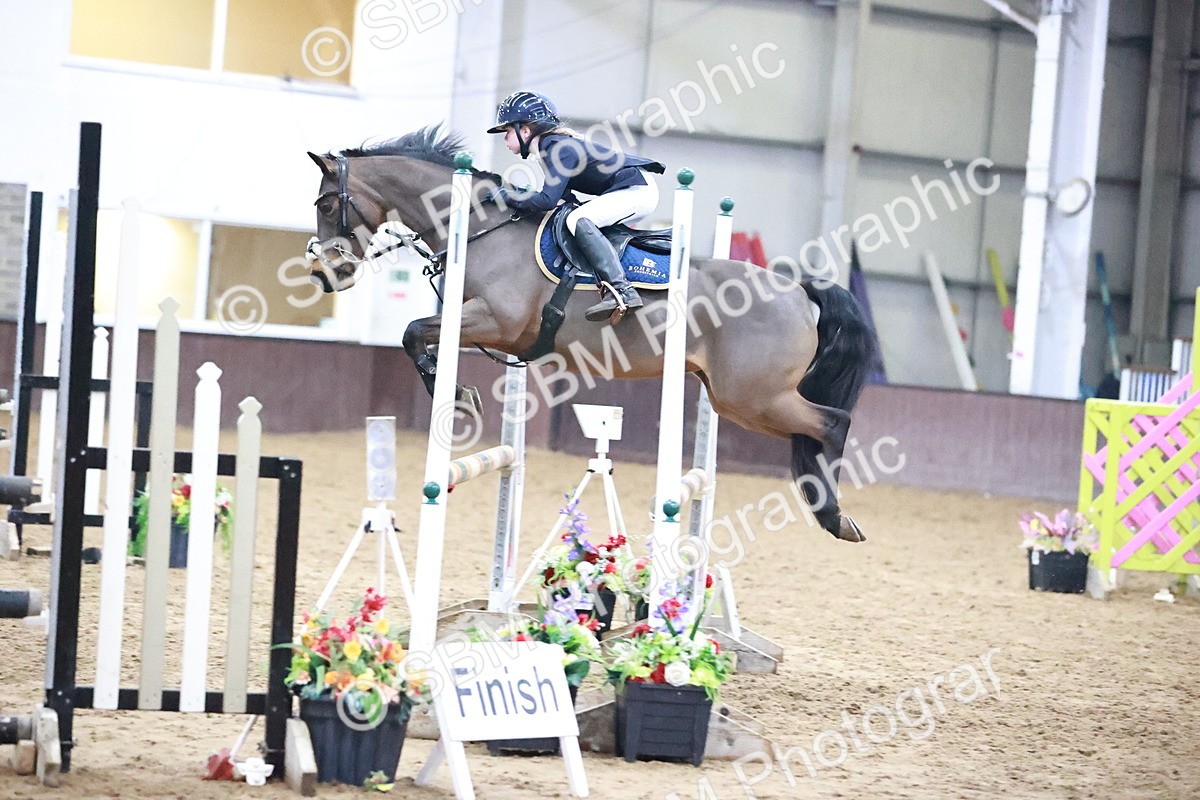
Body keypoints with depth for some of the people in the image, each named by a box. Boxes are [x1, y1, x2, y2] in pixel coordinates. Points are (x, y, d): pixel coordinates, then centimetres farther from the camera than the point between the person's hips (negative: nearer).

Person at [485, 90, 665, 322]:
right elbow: (562, 195, 15)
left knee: (578, 220, -25)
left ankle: (622, 291, -35)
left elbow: (548, 200, -25)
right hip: (635, 191, 11)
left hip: (638, 188, -11)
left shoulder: (558, 148, -17)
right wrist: (522, 195, 4)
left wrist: (507, 197, -14)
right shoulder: (552, 145, 13)